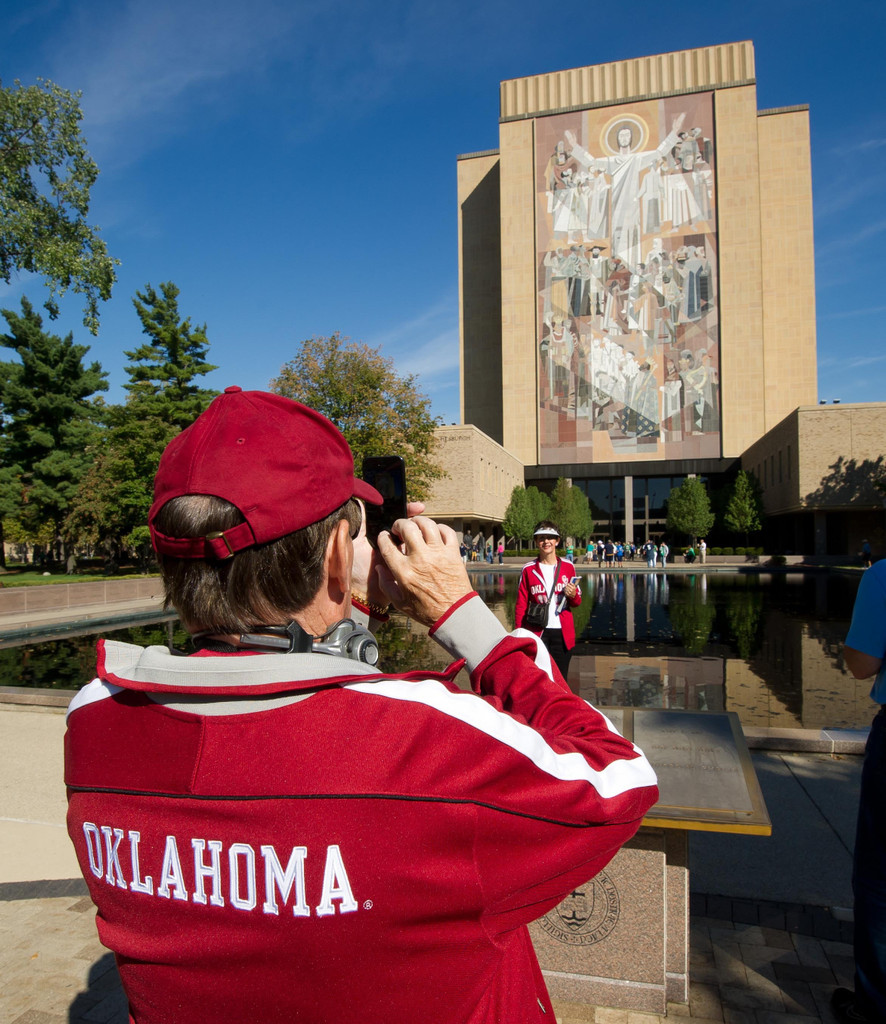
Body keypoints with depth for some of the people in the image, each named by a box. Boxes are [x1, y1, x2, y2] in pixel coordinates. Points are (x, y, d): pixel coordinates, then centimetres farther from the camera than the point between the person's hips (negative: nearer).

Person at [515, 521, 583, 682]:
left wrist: (573, 595, -8)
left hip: (563, 632, 2)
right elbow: (521, 605, 6)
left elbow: (577, 602, 14)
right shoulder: (528, 569, 2)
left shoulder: (568, 567, 6)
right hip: (537, 632, -1)